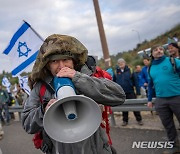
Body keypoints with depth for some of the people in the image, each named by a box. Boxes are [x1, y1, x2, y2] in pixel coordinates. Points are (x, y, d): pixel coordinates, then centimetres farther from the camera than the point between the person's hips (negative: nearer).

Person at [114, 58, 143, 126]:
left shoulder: (130, 70, -4)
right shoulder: (116, 71, 0)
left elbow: (135, 81, -4)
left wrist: (138, 91, -7)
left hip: (130, 92, -2)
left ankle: (139, 119, 20)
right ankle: (125, 120, 27)